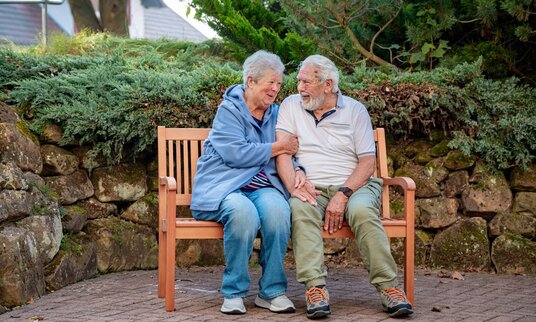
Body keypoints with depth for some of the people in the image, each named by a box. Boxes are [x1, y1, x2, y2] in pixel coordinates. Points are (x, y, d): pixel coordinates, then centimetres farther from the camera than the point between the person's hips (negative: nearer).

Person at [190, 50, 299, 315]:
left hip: (263, 188, 4)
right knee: (243, 212, -39)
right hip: (223, 188, -4)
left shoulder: (276, 114, 19)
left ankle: (272, 291, -21)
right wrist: (277, 148, -6)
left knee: (277, 208, -33)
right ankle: (233, 292, -22)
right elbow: (236, 153, -14)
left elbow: (289, 152, 16)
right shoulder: (229, 110, 0)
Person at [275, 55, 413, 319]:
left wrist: (343, 195, -15)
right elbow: (282, 151, 0)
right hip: (312, 188, 1)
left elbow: (368, 161, 1)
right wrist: (294, 186, -18)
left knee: (362, 210, -34)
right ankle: (315, 288, -40)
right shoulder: (291, 106, 12)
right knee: (301, 209, -34)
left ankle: (388, 286, -30)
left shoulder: (355, 110, 7)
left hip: (353, 186, 0)